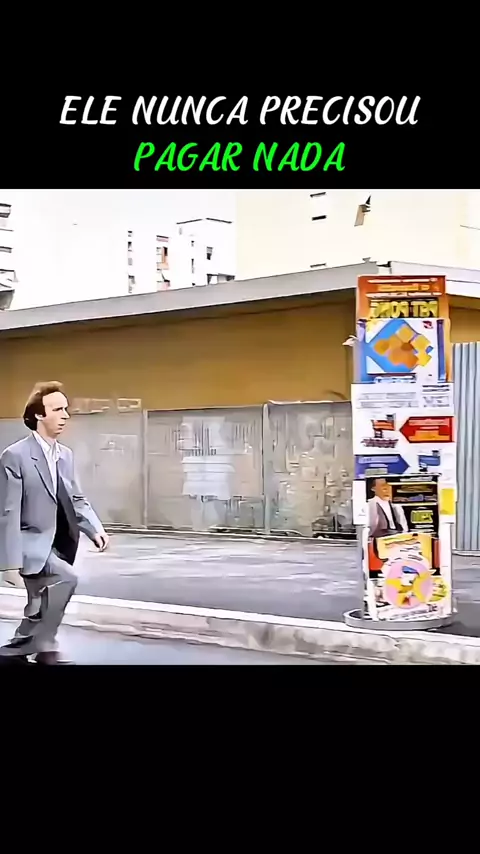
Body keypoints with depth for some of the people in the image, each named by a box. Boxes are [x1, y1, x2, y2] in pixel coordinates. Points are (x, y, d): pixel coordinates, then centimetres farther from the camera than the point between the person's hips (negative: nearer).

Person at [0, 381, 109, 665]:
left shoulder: (66, 455, 9)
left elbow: (77, 500, 11)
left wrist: (95, 530, -8)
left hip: (58, 544, 8)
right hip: (31, 543, -8)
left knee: (43, 607, 12)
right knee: (65, 577, -28)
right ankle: (44, 650, -13)